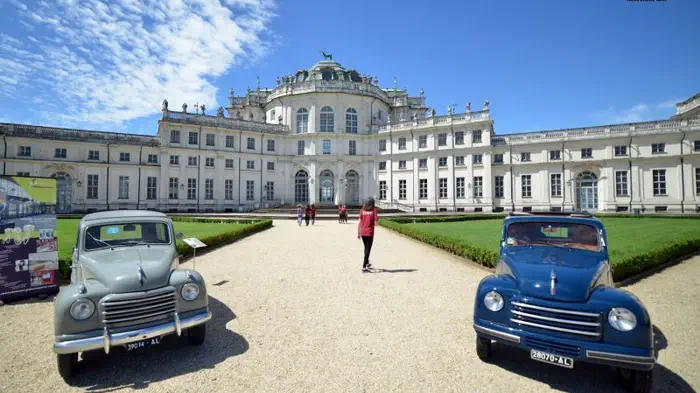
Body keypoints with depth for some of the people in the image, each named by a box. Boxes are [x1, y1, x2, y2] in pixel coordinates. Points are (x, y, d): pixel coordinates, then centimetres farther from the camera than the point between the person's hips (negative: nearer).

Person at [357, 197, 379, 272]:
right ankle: (364, 267, 0)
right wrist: (377, 218, 11)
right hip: (370, 233, -4)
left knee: (366, 248, 22)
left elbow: (359, 222, 1)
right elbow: (375, 223, -11)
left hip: (363, 232, 4)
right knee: (368, 249, 3)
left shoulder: (362, 210, 3)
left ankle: (367, 263, 38)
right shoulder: (374, 210, -6)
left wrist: (358, 233, 7)